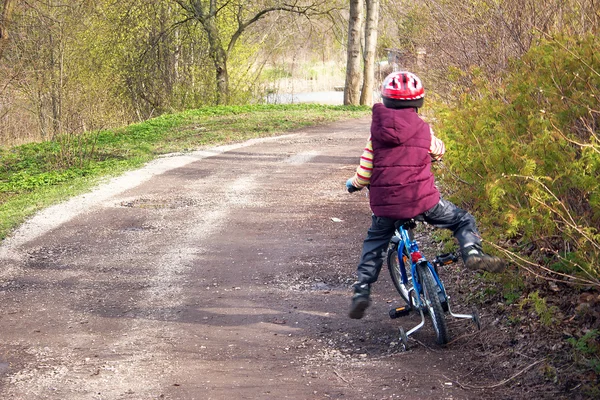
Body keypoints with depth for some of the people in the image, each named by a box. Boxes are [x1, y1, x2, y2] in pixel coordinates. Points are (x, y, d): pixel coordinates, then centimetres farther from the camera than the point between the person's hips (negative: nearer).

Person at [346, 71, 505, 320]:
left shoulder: (376, 132, 0)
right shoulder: (423, 129, -1)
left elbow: (364, 175, 1)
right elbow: (438, 151, 19)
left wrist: (353, 184, 23)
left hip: (385, 205, 2)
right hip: (422, 200, -2)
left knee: (374, 245, 26)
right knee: (463, 221, 16)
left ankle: (362, 290, 16)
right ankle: (472, 252, -11)